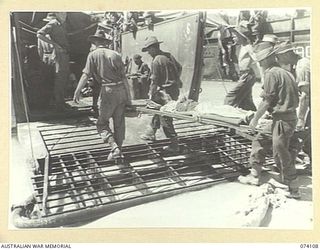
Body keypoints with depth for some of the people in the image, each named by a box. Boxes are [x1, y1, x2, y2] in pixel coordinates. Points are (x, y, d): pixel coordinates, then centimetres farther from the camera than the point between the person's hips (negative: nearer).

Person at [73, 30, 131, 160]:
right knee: (119, 122, 15)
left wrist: (77, 91, -6)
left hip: (108, 91, -4)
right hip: (121, 90, 4)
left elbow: (86, 75, -8)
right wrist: (128, 96, 12)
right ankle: (118, 150, 23)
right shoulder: (115, 54, 8)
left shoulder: (93, 54, 0)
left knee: (102, 123, 7)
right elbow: (124, 77, 7)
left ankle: (114, 147, -10)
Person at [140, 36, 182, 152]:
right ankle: (151, 133, 39)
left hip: (165, 91, -10)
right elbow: (179, 68, 21)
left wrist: (151, 93, -5)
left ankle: (174, 145, 1)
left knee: (165, 119, -3)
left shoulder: (156, 61, -17)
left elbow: (154, 80, -16)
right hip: (175, 89, 10)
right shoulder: (169, 56, 9)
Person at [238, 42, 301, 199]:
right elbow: (296, 99, 14)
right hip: (290, 116, 10)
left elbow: (267, 101, -15)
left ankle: (293, 190, 8)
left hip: (282, 120, -10)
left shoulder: (271, 74, -13)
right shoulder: (285, 73, 13)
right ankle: (254, 176, 25)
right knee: (259, 141, 18)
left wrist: (255, 119, -4)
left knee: (280, 154, -2)